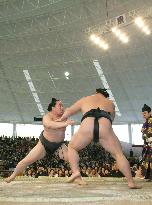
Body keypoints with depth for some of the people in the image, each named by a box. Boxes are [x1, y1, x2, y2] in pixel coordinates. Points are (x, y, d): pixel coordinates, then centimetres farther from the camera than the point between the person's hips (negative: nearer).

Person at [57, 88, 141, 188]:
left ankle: (76, 171, 5)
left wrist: (61, 119, 59)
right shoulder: (110, 103, 33)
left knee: (72, 147, 24)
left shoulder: (85, 100, 34)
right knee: (119, 154, 13)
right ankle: (131, 182, 6)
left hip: (87, 127, 0)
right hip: (105, 127, 0)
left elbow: (69, 111, 43)